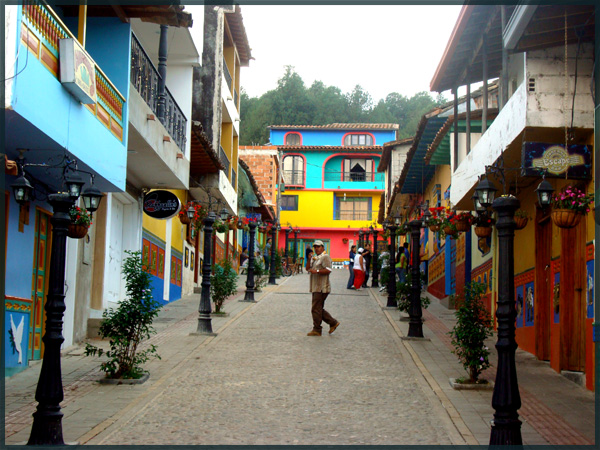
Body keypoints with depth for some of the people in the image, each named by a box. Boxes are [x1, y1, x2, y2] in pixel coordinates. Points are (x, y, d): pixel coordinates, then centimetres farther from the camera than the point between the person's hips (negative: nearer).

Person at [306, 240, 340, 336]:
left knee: (316, 309, -6)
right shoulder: (314, 258, 21)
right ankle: (333, 323, 21)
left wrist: (317, 271, -23)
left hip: (322, 288, -10)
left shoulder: (325, 257, -8)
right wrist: (309, 259, 2)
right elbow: (307, 268, 16)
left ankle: (317, 330, 2)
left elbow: (328, 270, -18)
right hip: (316, 288, 10)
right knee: (319, 309, 13)